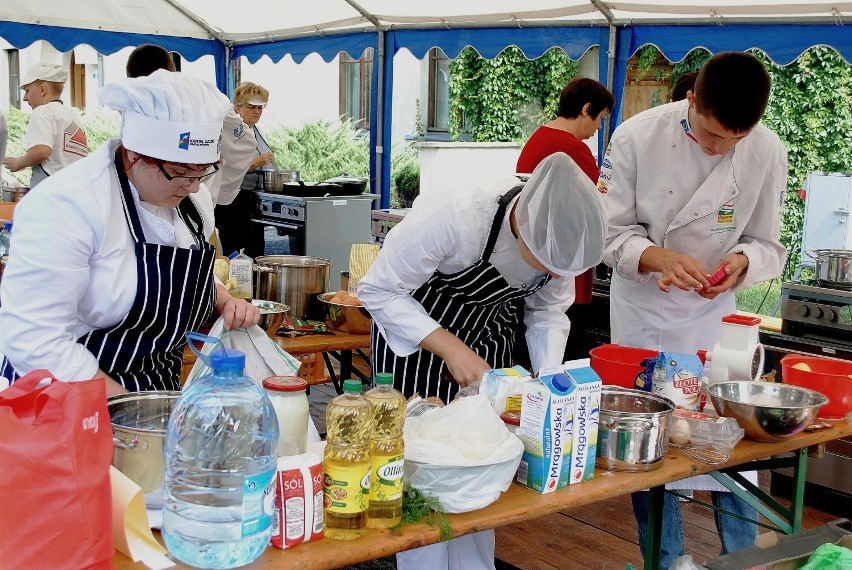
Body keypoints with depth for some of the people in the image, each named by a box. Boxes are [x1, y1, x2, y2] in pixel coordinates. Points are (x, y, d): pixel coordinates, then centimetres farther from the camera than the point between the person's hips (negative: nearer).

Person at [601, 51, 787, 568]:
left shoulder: (768, 153, -12)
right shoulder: (637, 137, -18)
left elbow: (768, 245, -3)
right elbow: (613, 231, -13)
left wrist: (742, 261, -25)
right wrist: (657, 258, -32)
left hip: (712, 313, 1)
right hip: (641, 311, -1)